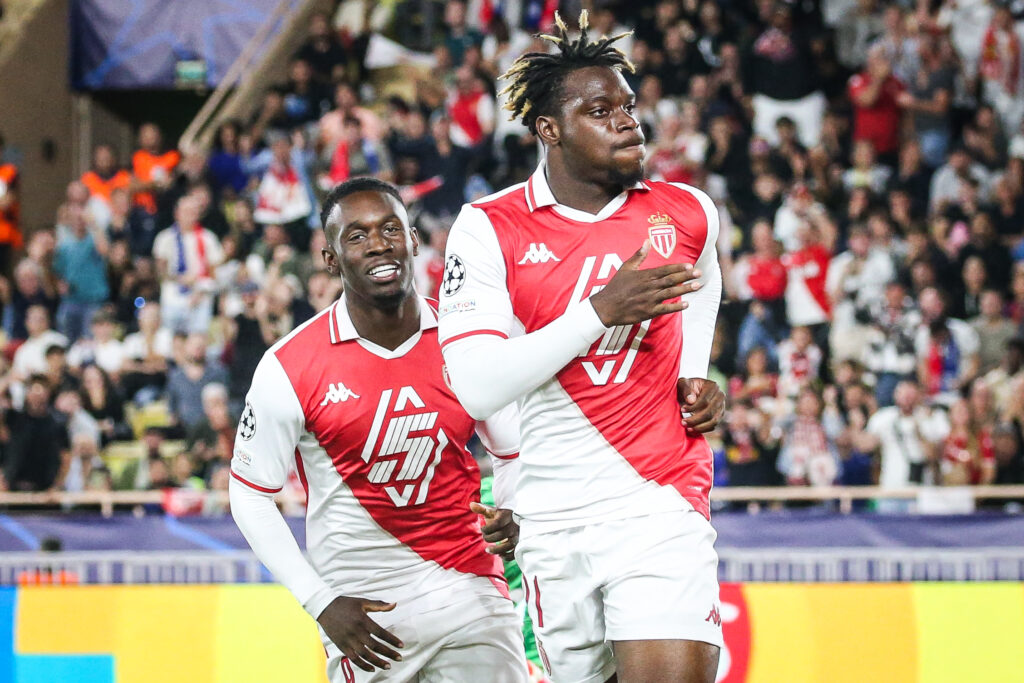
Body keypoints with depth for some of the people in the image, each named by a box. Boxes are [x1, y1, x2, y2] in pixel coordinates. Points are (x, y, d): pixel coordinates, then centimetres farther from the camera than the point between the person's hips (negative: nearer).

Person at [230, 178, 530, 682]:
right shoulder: (289, 369, -9)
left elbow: (513, 454, 14)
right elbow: (250, 494, -1)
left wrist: (512, 517, -8)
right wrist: (321, 604, -7)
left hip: (471, 589, 2)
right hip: (367, 609, -2)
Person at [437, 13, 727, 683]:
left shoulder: (688, 214, 5)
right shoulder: (489, 229, -3)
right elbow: (477, 388, -15)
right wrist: (600, 310, -22)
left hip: (659, 499, 0)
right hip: (553, 519, 0)